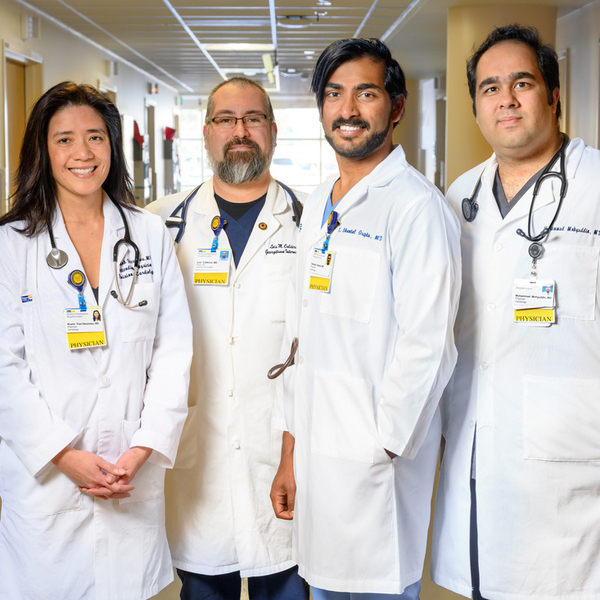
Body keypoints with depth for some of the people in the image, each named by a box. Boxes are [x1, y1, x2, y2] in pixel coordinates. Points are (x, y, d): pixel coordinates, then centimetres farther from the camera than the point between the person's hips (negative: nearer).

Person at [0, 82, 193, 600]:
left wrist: (143, 449, -8)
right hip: (43, 476, -1)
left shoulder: (151, 236, 6)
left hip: (134, 478, 2)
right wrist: (65, 455, -12)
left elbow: (173, 349, 2)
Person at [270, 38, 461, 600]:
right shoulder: (318, 206, 13)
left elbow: (423, 346, -17)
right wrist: (290, 452, 13)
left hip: (378, 461, -7)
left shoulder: (416, 205, -12)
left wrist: (380, 453, -13)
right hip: (315, 453, 7)